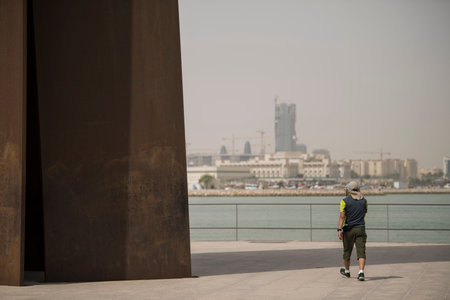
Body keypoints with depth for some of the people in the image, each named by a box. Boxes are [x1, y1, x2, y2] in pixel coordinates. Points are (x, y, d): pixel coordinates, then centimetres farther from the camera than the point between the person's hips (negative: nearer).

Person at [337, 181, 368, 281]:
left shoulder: (345, 201, -7)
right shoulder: (364, 201, 4)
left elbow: (342, 216, -13)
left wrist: (339, 229, -16)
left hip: (349, 229, -2)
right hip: (361, 228, 2)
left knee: (347, 251, 15)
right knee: (361, 252, -4)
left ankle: (346, 271, 31)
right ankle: (361, 272, -20)